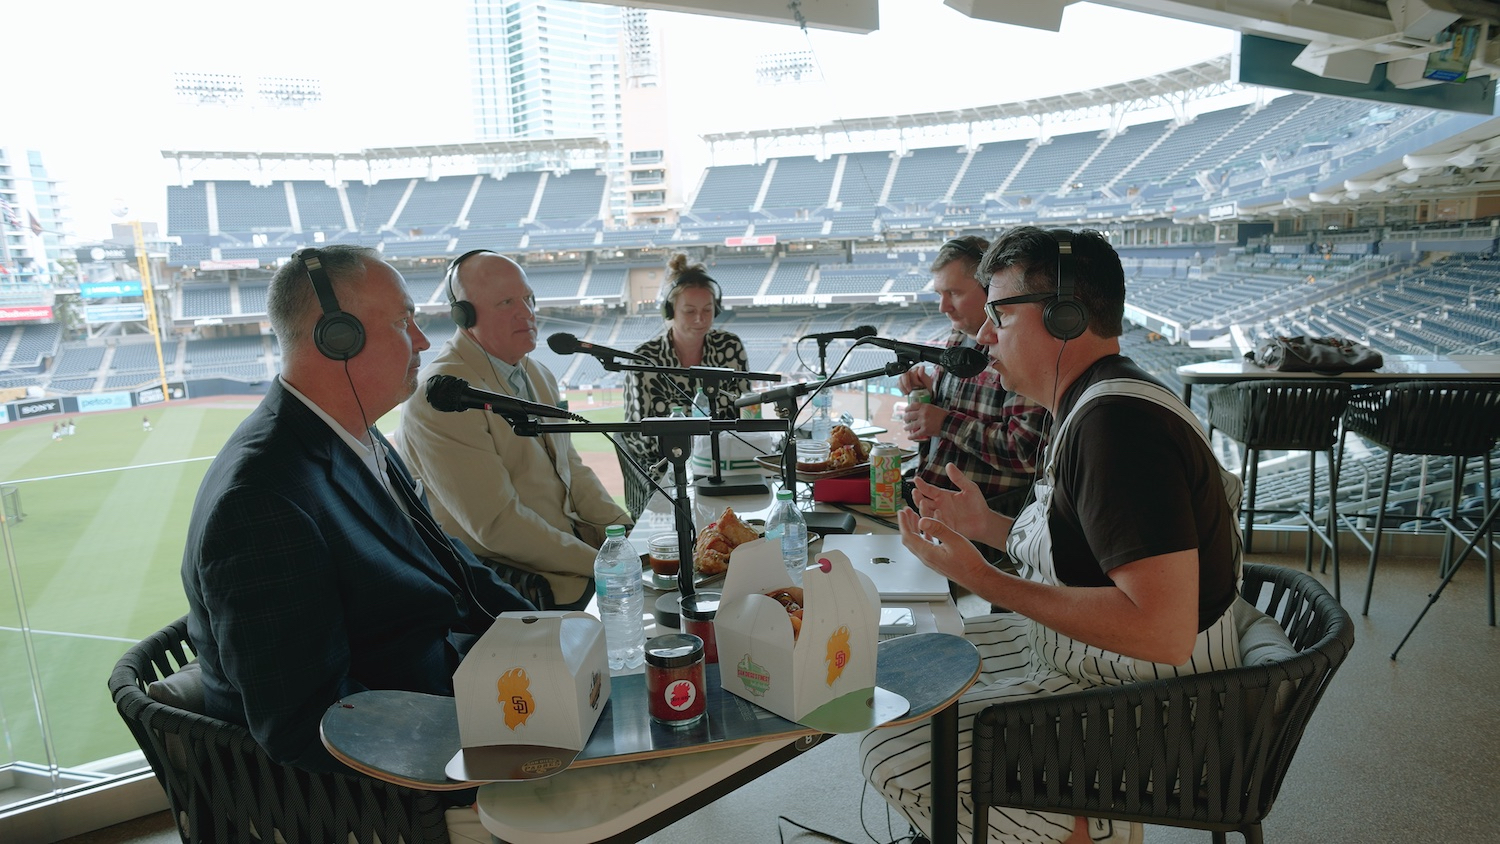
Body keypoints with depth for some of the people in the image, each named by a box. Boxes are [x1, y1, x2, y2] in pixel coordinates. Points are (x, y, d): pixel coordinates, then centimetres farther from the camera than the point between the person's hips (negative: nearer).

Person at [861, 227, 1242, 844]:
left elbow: (1163, 630, -31)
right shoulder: (1089, 406, 7)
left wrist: (985, 580, -28)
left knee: (893, 753, -14)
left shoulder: (1117, 421, -25)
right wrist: (986, 526, 5)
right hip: (1080, 653, 10)